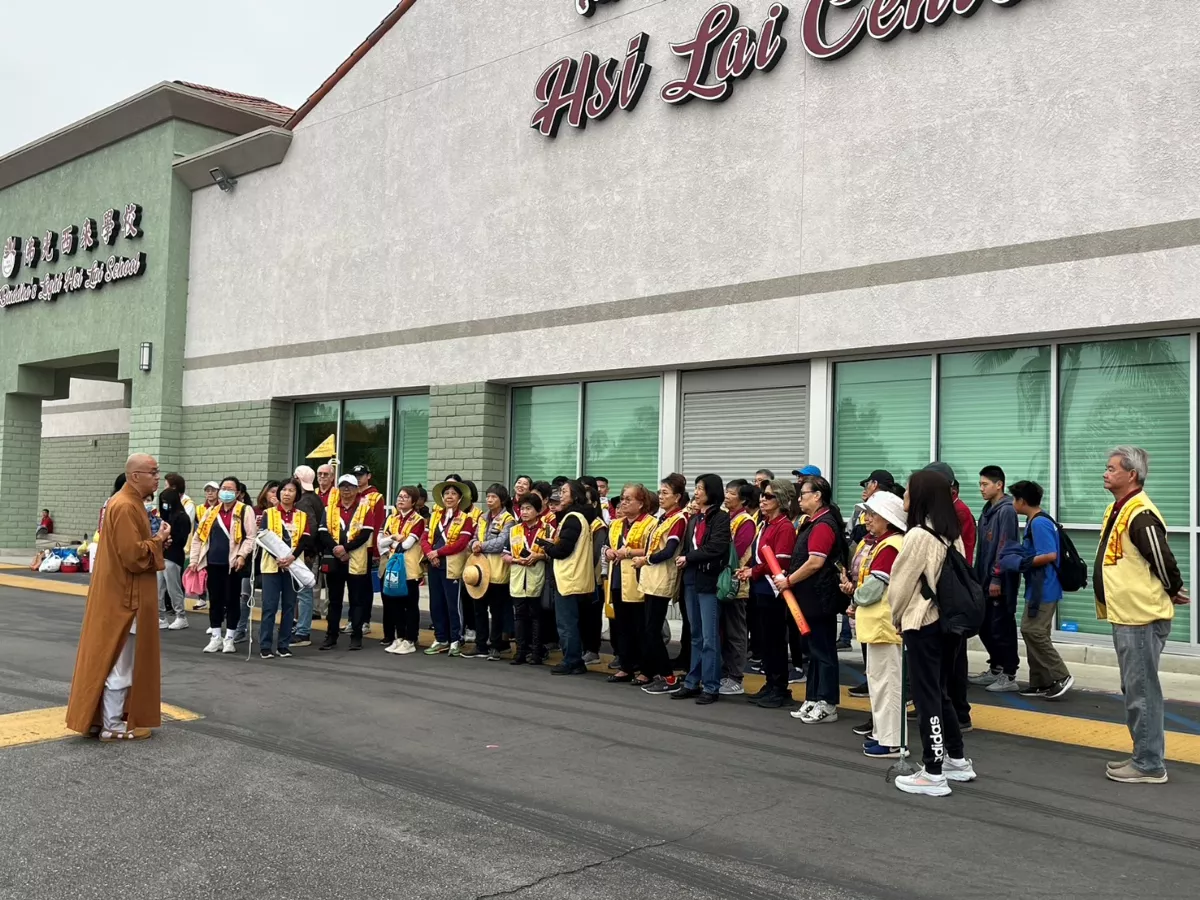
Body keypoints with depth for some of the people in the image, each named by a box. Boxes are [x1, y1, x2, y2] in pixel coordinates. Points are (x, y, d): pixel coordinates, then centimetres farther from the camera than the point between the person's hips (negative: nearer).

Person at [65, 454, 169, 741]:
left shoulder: (129, 502, 12)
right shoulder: (126, 507, -20)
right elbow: (133, 556, -26)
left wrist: (155, 540, 4)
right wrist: (159, 540, -12)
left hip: (121, 593, 11)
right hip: (124, 596, -11)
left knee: (114, 658, 15)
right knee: (120, 661, -2)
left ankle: (111, 716, 23)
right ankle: (112, 725, 6)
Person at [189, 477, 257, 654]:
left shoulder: (245, 511, -2)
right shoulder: (210, 511, 12)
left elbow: (251, 536, -7)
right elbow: (198, 536, 14)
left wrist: (242, 555, -17)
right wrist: (194, 559, 7)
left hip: (232, 564, -4)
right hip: (213, 563, 4)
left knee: (231, 601, 3)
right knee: (214, 600, 9)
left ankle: (229, 638, 12)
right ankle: (215, 638, 18)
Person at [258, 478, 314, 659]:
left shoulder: (303, 516, 9)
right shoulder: (268, 513, 4)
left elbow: (306, 540, -3)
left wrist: (293, 556, -20)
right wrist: (278, 557, -20)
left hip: (293, 566, 2)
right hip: (272, 565, -2)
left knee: (289, 606, 5)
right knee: (270, 606, -4)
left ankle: (284, 645, 12)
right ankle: (265, 646, 2)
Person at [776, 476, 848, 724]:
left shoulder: (823, 525, -17)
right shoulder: (814, 522, 15)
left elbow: (815, 563, -23)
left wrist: (788, 580, -14)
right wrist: (788, 574, 9)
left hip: (821, 598, -10)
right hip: (811, 597, 10)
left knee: (823, 650, -3)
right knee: (815, 649, 14)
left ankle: (827, 705, 3)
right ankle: (813, 700, 21)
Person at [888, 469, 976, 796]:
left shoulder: (918, 535, -17)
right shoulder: (952, 534, 6)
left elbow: (901, 583, -11)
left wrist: (897, 618, 7)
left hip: (922, 624, -8)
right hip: (948, 621, 8)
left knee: (926, 697, -1)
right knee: (940, 693, 19)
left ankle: (933, 774, 5)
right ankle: (957, 760, 28)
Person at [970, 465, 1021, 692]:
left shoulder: (1006, 511, -13)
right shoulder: (988, 510, 14)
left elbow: (1005, 547, -18)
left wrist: (996, 578, -19)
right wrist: (978, 577, 15)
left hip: (1001, 581, -9)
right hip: (986, 580, 9)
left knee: (1002, 629, -2)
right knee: (985, 627, 14)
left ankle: (1009, 676, 6)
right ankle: (995, 669, 26)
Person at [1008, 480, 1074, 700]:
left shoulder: (1039, 523, -17)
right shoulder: (1034, 522, 14)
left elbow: (1050, 555, -23)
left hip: (1043, 589, -10)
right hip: (1038, 587, 10)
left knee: (1033, 631, -9)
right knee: (1032, 631, 11)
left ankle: (1061, 676, -2)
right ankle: (1040, 682, 15)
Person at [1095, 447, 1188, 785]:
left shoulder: (1140, 515, -20)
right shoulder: (1117, 510, 12)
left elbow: (1163, 560, -21)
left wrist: (1173, 592, -4)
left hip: (1141, 619, -10)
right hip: (1126, 616, 10)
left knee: (1141, 692, -3)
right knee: (1136, 691, 17)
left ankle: (1149, 765, 6)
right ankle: (1143, 758, 26)